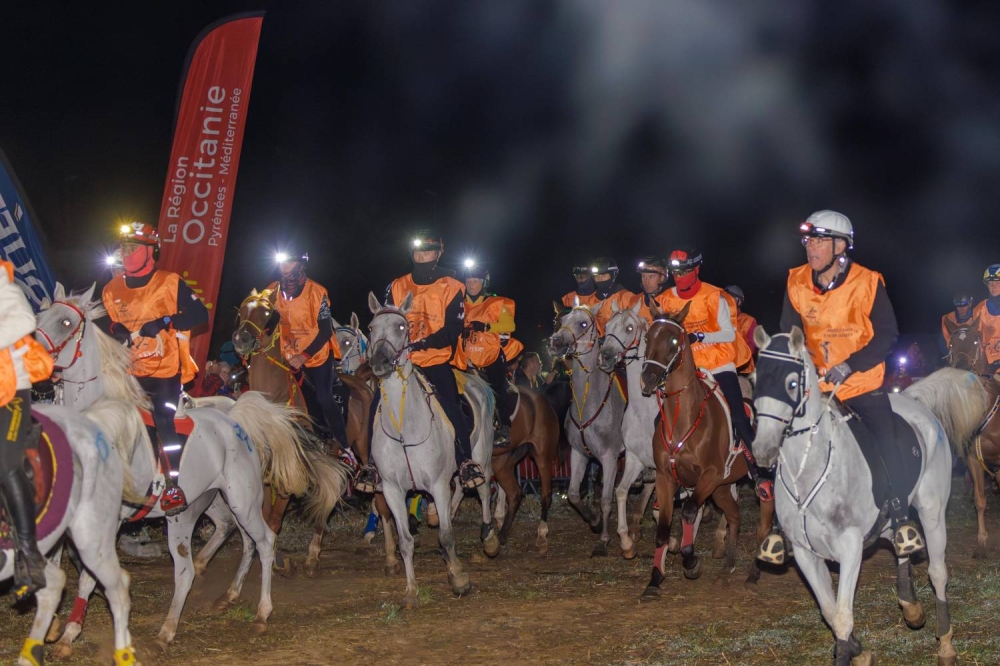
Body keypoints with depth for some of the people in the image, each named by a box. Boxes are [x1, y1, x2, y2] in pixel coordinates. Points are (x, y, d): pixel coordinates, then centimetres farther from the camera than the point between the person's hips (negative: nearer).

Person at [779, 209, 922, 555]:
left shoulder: (867, 283, -14)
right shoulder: (797, 283, -5)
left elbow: (887, 334, -11)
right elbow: (788, 333, 7)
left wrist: (850, 365, -22)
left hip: (863, 384, -2)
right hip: (814, 385, 2)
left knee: (888, 448, -10)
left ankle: (901, 519, 9)